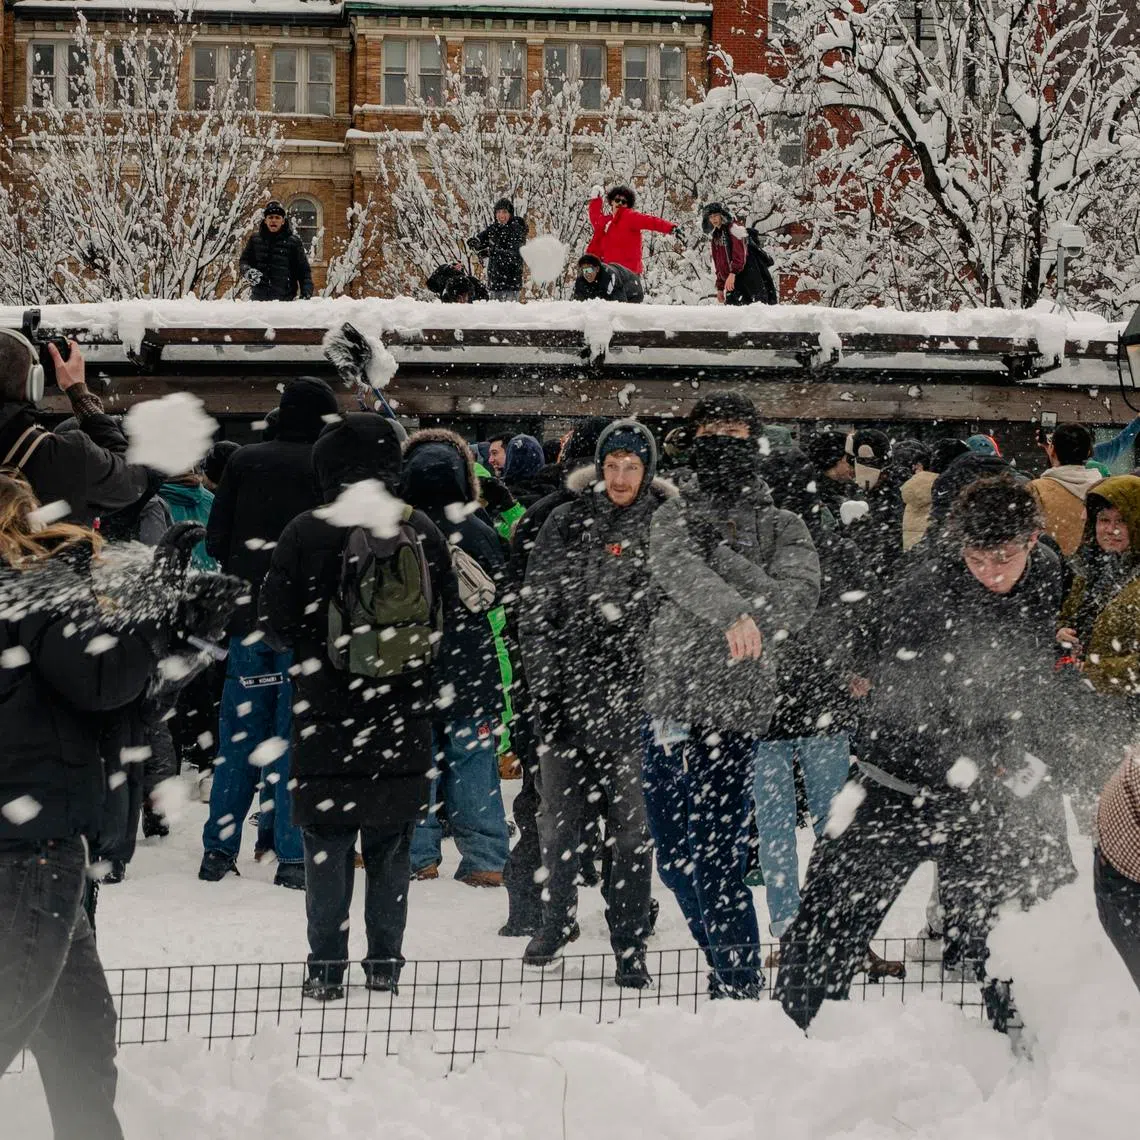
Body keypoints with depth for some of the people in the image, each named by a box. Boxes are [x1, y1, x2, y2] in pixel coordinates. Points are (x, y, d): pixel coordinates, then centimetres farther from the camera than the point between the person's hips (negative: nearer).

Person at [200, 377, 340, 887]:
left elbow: (215, 539, 3)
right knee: (298, 734, 3)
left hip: (248, 616, 3)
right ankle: (292, 857, 3)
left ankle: (219, 850, 13)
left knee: (239, 733, 11)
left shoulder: (244, 462, 1)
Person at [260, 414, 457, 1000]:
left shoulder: (307, 532, -11)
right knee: (392, 845, 13)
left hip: (328, 715, -3)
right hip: (405, 716, 3)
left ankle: (327, 967, 7)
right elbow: (446, 616, 6)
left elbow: (277, 625, -6)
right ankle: (385, 962, 17)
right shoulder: (424, 531, -2)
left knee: (327, 842, 6)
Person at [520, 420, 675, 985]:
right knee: (559, 818, 6)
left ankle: (630, 948, 10)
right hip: (567, 689, 1)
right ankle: (558, 917, 28)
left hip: (635, 697, -1)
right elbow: (536, 609, 6)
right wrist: (545, 683, -2)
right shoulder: (565, 523, 6)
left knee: (632, 823, 1)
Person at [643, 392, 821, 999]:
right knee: (674, 861, 12)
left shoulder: (782, 526, 9)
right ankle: (733, 978, 28)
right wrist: (732, 611, -29)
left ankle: (741, 990, 0)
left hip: (733, 706, -4)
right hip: (667, 704, 4)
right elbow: (679, 569, -10)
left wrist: (725, 557, -16)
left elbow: (799, 594, -10)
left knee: (714, 858, -10)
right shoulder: (673, 515, 13)